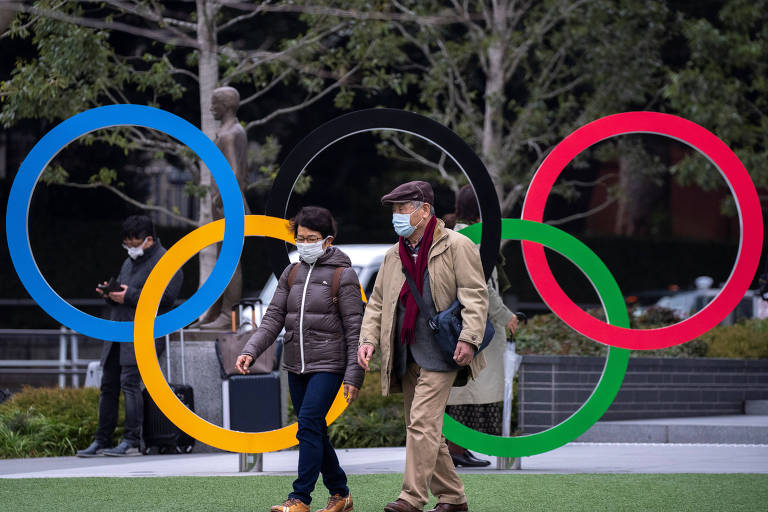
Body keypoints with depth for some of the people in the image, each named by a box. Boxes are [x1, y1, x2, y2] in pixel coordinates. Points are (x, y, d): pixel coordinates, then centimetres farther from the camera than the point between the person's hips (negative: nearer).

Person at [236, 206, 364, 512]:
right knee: (315, 432, 9)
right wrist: (251, 351, -8)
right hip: (296, 366, 6)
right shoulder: (292, 273, 11)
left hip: (328, 365, -6)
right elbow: (273, 318, 8)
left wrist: (354, 376, -11)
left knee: (309, 425, -16)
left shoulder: (343, 275, -5)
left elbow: (354, 329, -7)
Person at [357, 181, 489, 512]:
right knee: (421, 427, 8)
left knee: (422, 422, -16)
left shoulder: (456, 246, -4)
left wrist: (468, 338, -22)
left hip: (439, 354, -8)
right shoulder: (394, 255, 16)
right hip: (407, 356, 8)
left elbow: (475, 295, -10)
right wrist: (368, 338, 4)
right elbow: (377, 301, 19)